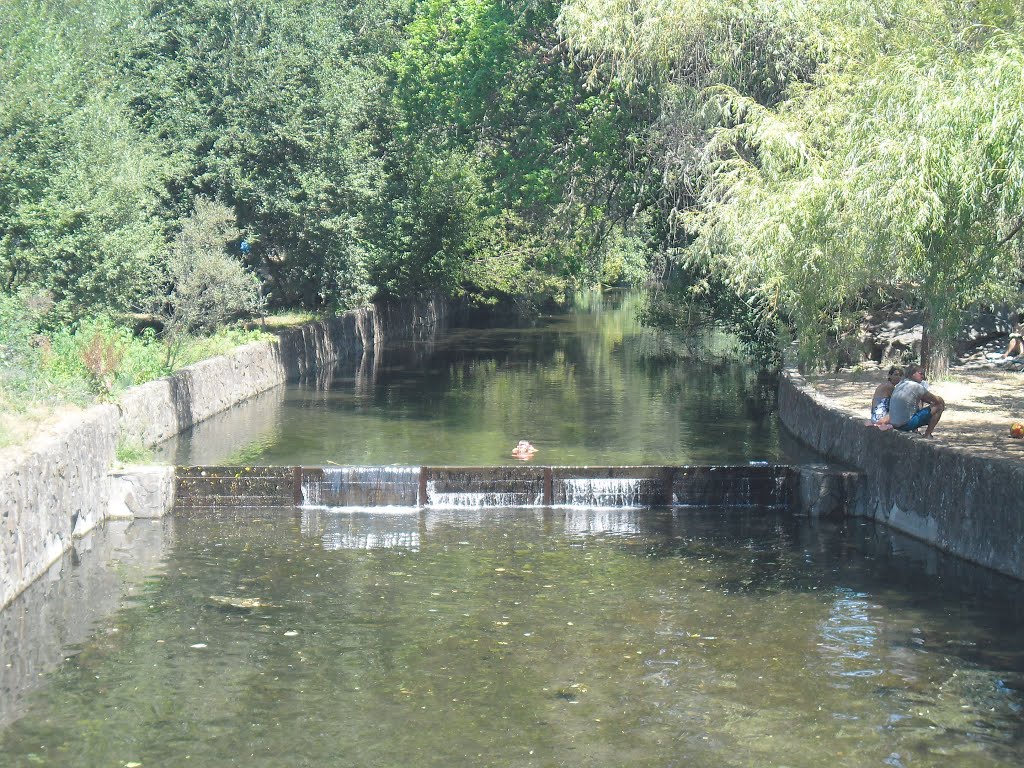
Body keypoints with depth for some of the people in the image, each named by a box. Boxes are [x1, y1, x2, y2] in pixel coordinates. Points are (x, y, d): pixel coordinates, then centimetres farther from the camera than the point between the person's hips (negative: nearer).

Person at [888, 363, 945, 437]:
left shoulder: (898, 385, 13)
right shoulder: (916, 386, -10)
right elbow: (938, 400, 0)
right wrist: (942, 403, 19)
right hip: (907, 425, -8)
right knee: (939, 406, 0)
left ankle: (914, 431, 25)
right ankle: (927, 435, 4)